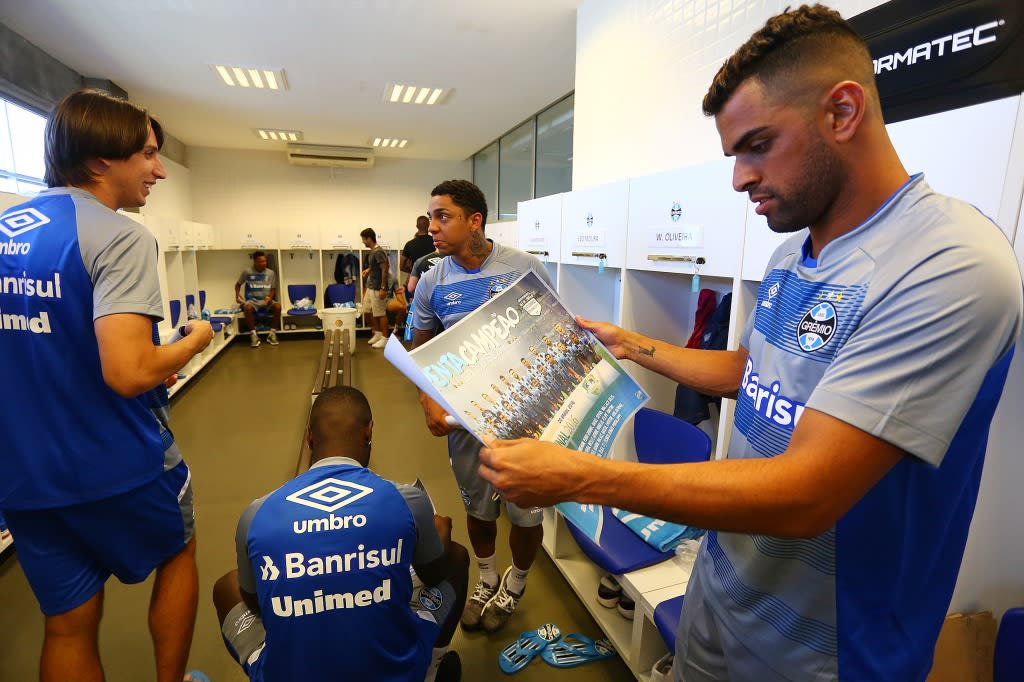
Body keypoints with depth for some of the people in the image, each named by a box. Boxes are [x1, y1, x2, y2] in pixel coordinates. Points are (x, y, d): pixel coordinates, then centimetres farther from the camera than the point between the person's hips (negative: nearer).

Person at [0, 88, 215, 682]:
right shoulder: (119, 237, -20)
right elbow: (128, 373, -30)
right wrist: (195, 341, -10)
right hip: (117, 467, -6)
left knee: (68, 624, 19)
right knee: (178, 555, 24)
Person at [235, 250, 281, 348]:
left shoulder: (271, 273, 7)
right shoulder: (247, 272, 4)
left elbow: (273, 289, 9)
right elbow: (238, 284, 15)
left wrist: (270, 297, -11)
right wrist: (237, 295, -3)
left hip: (266, 300, 1)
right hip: (252, 300, -1)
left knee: (278, 306, -33)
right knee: (247, 308, -37)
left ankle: (272, 333, -18)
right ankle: (253, 334, -22)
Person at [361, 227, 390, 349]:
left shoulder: (378, 252, -17)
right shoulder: (372, 252, 11)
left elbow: (385, 269, -21)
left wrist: (383, 288, -22)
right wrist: (368, 270, 9)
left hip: (377, 288, -9)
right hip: (370, 287, 9)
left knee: (381, 313, -2)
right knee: (371, 311, 15)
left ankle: (385, 338, 7)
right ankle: (377, 333, 28)